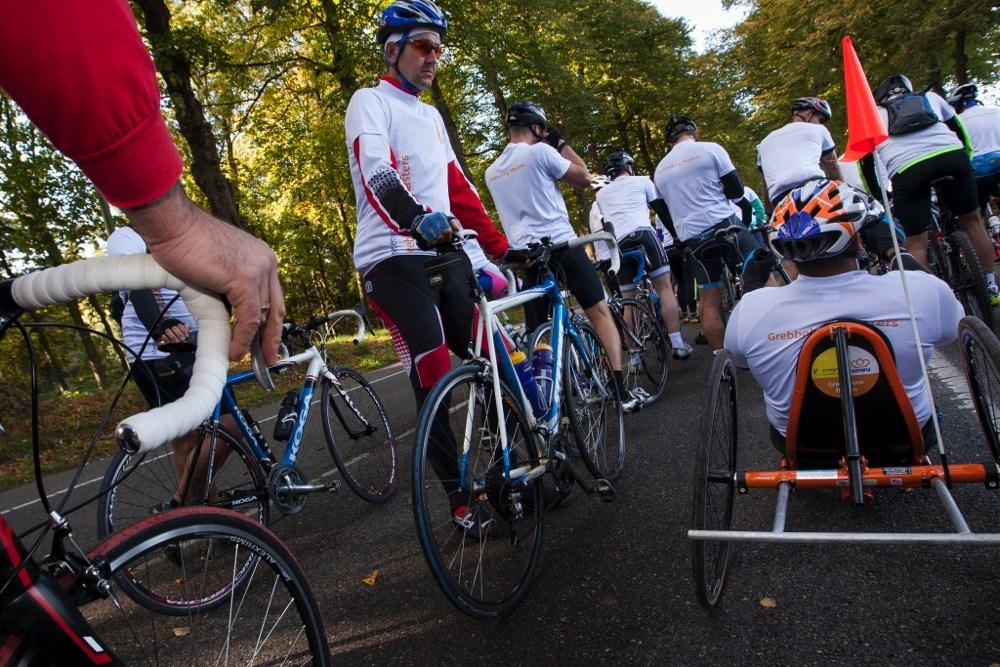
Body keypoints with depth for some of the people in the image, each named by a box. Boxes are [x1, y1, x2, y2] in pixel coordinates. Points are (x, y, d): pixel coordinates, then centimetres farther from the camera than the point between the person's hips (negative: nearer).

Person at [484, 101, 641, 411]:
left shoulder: (491, 172, 15)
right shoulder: (540, 151, -4)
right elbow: (584, 178, 4)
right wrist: (561, 144, 13)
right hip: (561, 244, -5)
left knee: (536, 333, 9)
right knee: (599, 312, 2)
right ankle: (621, 390, -7)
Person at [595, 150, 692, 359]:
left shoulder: (601, 194, 29)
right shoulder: (642, 181, 20)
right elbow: (661, 208, 22)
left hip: (617, 243, 4)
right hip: (642, 233, -3)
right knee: (665, 288, -2)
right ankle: (678, 345, -9)